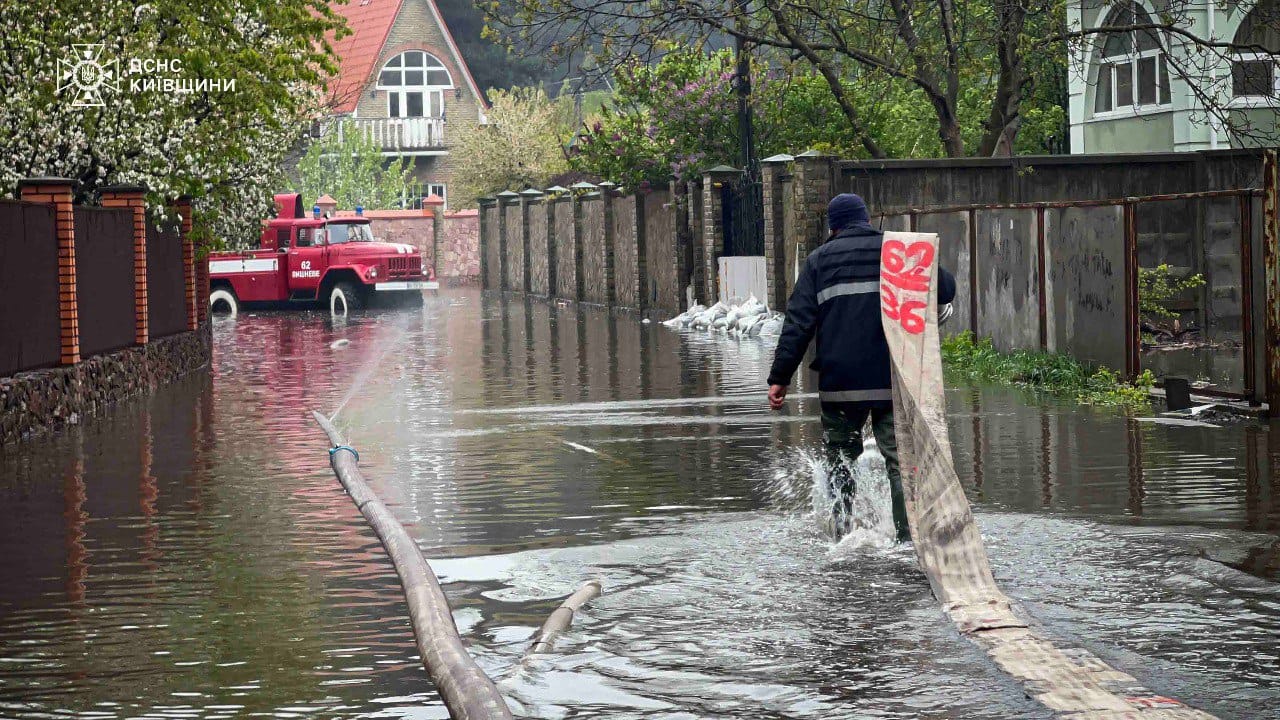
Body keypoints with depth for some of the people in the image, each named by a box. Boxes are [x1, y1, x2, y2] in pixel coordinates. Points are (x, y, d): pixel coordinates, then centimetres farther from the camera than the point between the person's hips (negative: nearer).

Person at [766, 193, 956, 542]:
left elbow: (798, 322, 0)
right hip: (895, 382, 0)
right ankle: (907, 536, -7)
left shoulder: (819, 260, 7)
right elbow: (946, 289, 4)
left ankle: (841, 530, 11)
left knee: (839, 457, 15)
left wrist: (780, 377, 0)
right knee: (901, 460, 1)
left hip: (840, 382, 0)